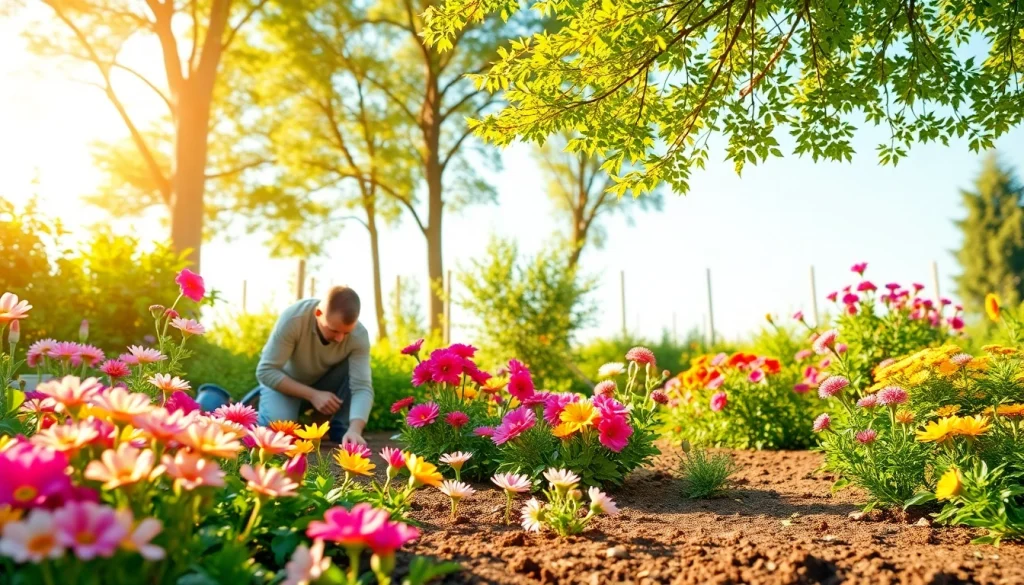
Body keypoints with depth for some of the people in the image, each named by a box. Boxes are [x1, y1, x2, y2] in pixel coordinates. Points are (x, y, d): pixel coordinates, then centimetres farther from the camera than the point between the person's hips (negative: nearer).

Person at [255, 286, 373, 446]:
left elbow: (362, 387, -33)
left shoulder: (359, 335, -28)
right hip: (284, 381, -2)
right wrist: (312, 395, -35)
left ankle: (341, 429, -10)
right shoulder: (293, 318, -34)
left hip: (325, 382, 2)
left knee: (353, 369, -28)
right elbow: (266, 371, -29)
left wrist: (355, 430, -50)